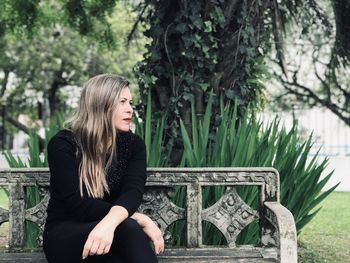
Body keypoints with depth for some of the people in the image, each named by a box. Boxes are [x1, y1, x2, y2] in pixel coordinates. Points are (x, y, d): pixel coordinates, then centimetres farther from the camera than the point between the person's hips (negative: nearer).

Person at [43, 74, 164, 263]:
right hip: (64, 236, -3)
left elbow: (133, 191, -18)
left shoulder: (133, 144, 1)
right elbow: (77, 204, -20)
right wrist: (138, 219, -27)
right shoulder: (63, 144, -10)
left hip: (112, 232, 3)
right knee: (128, 228, -35)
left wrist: (109, 223, -40)